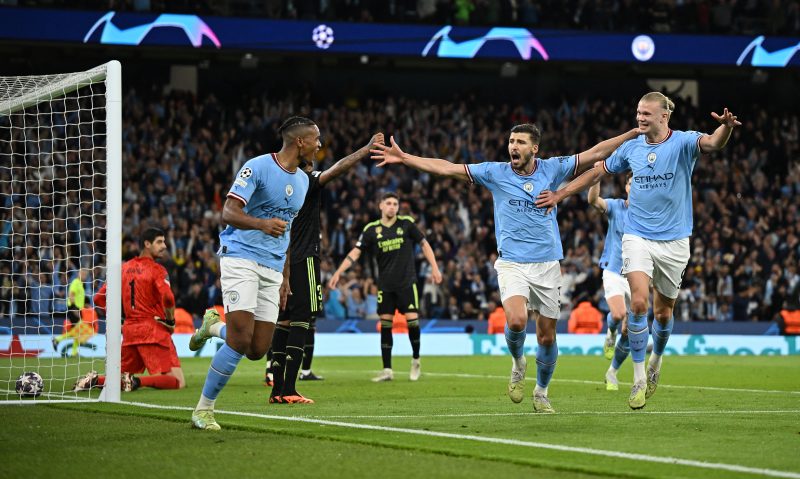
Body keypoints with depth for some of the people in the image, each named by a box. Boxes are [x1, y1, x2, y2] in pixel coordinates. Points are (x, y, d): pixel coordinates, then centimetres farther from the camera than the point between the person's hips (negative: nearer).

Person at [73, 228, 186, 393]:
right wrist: (170, 321, -5)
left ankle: (93, 380, -4)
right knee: (178, 382, -10)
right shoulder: (157, 269, -5)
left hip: (129, 330, 6)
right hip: (153, 330, -6)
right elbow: (168, 298, -21)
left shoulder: (124, 268, 14)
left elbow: (99, 299, 16)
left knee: (121, 377, 21)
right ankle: (137, 381, -27)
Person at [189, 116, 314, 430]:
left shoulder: (302, 180, 14)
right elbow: (229, 212, -16)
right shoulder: (257, 167, -9)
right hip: (240, 258, -7)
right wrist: (262, 223, -35)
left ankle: (215, 325, 31)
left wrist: (285, 277, 24)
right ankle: (203, 409, -4)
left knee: (257, 350, 0)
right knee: (241, 341, -17)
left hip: (272, 268, 7)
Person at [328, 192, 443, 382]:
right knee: (385, 324, -1)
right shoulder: (372, 229, 1)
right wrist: (338, 273, -8)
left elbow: (424, 244, 6)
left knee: (412, 319, -12)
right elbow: (355, 252, 0)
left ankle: (416, 361, 11)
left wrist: (434, 267, 0)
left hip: (407, 282, -2)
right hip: (385, 285, 2)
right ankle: (387, 370, 4)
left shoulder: (407, 223, -2)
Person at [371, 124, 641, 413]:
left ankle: (541, 393, 26)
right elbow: (446, 168, 0)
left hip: (547, 265, 2)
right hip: (512, 264, -2)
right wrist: (403, 158, -6)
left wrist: (635, 133, 2)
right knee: (516, 320, -26)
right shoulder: (495, 173, 1)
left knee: (547, 336, 4)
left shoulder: (552, 169, 3)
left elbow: (596, 153, 6)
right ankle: (518, 364, 6)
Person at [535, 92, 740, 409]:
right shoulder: (631, 148, 3)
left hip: (673, 241, -1)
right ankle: (639, 378, -11)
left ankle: (656, 360, 40)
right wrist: (559, 194, 16)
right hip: (637, 237, 1)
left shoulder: (683, 143, -8)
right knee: (639, 302, -18)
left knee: (663, 312, 10)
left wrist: (726, 127, -52)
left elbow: (713, 143, -29)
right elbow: (597, 172, 17)